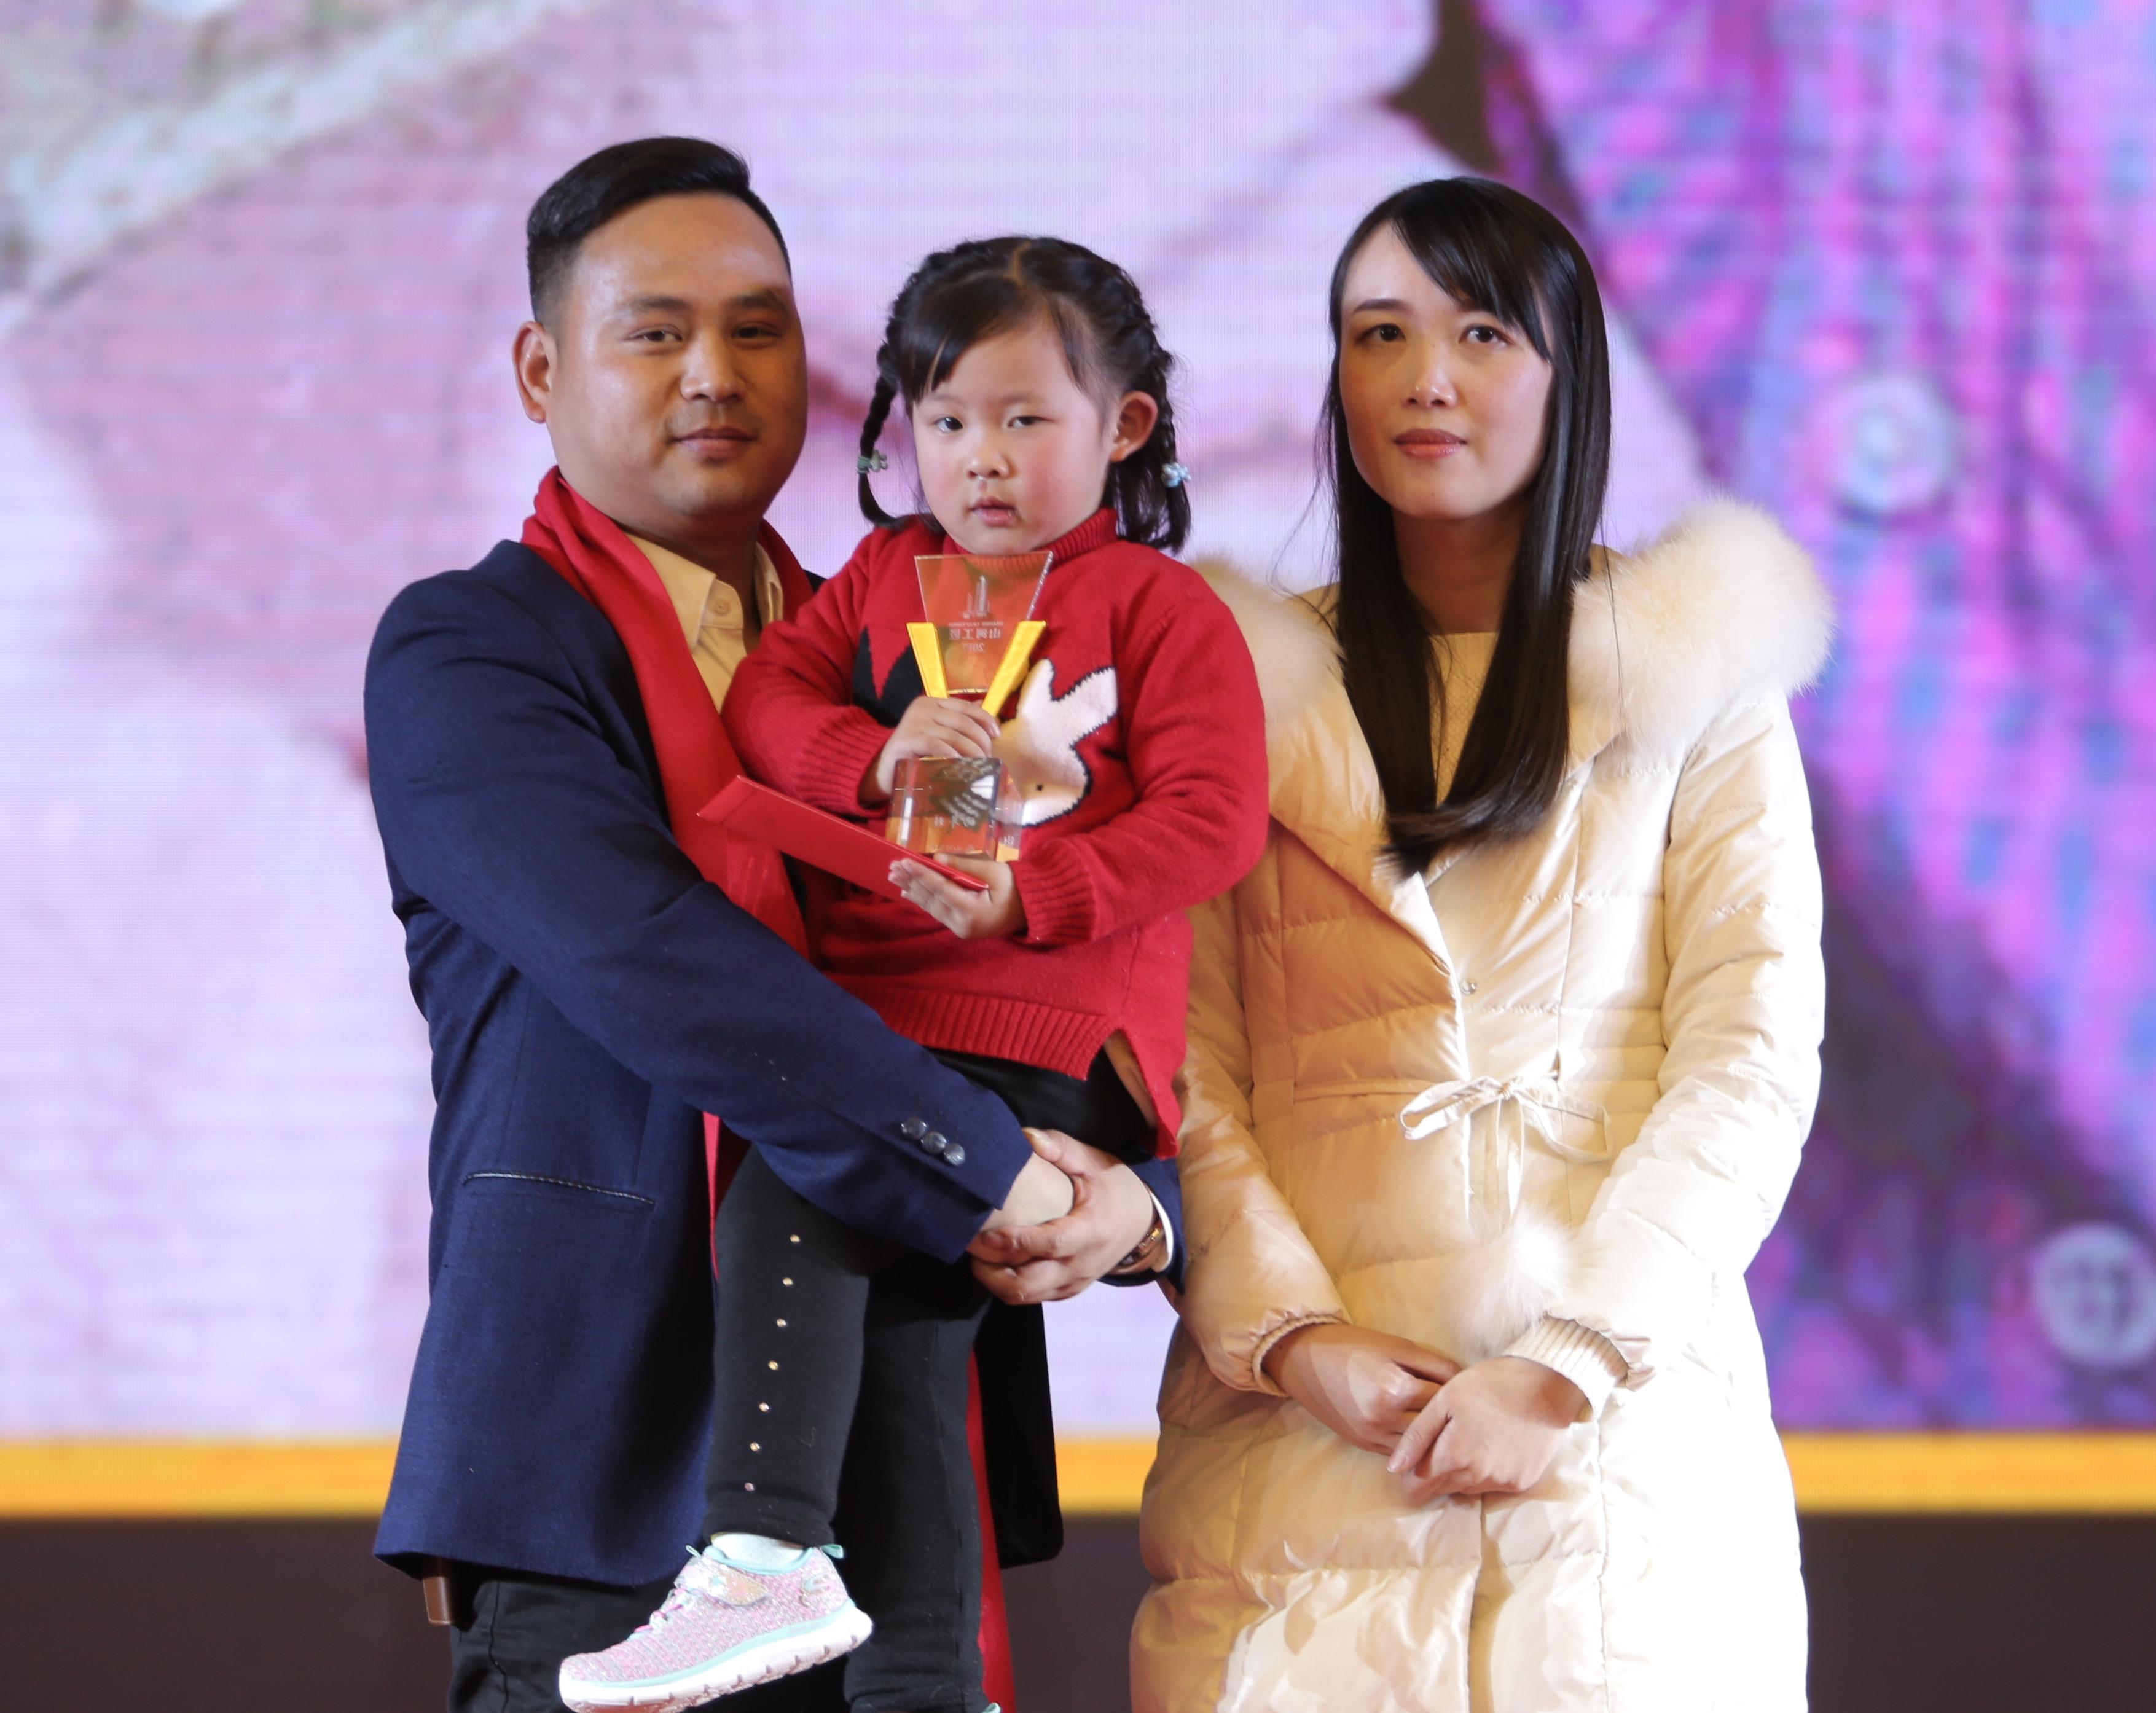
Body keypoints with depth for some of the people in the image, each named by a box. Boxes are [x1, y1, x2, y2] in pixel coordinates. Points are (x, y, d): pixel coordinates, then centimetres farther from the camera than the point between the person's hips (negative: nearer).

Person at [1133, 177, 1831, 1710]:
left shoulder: (1696, 685, 8)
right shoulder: (1250, 691, 11)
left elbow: (1750, 1064, 0)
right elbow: (1181, 1072, 4)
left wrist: (1566, 1366, -11)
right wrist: (1292, 1337, -11)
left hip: (1623, 1426, -1)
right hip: (1309, 1423, 1)